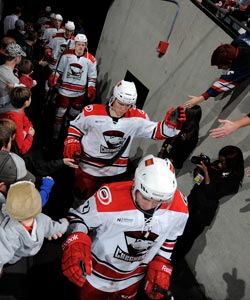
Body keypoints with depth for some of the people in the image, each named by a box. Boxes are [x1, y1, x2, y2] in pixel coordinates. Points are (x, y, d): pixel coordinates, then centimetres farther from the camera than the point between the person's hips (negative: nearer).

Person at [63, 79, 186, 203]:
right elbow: (75, 127, 1)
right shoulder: (92, 112, -15)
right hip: (88, 169, -1)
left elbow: (156, 131, -10)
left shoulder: (136, 117, -10)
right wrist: (71, 144, -13)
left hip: (116, 173, 2)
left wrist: (171, 123, -27)